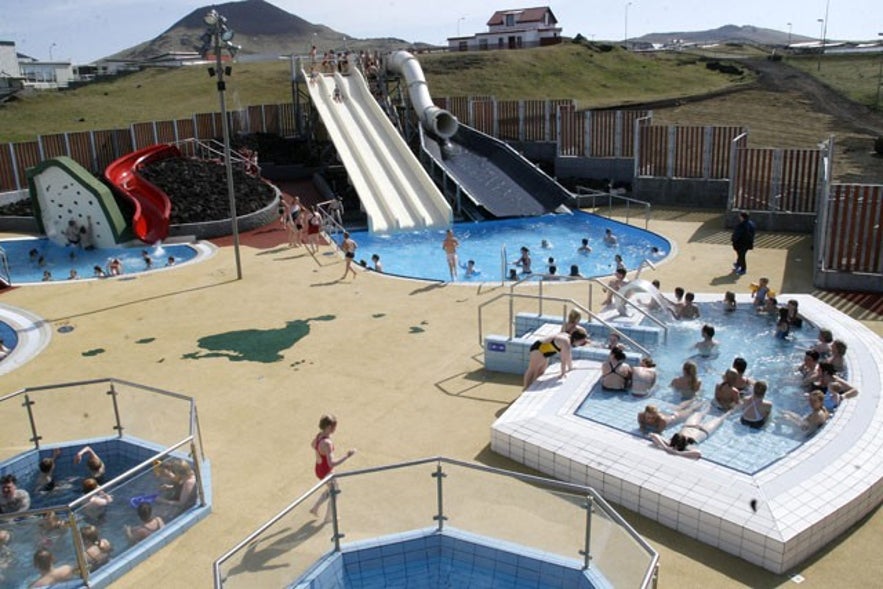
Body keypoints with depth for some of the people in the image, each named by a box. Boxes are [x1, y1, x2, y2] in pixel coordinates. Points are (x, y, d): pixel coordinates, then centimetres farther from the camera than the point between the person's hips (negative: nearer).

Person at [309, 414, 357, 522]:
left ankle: (315, 508, 41)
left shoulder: (319, 435, -9)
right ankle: (328, 517, 41)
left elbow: (312, 445, 14)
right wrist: (347, 456, -36)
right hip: (326, 473, -8)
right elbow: (332, 464, -40)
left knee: (331, 489, 32)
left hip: (319, 468, 8)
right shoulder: (327, 443, -37)